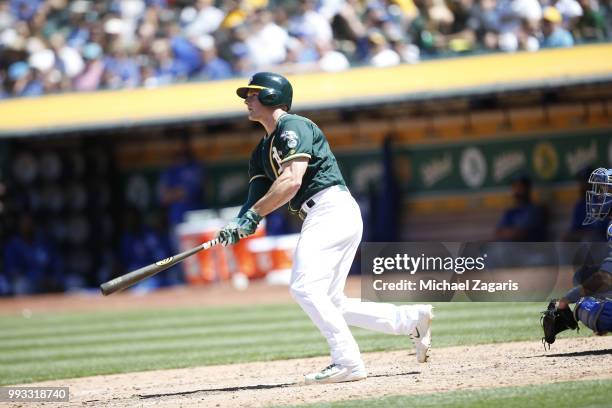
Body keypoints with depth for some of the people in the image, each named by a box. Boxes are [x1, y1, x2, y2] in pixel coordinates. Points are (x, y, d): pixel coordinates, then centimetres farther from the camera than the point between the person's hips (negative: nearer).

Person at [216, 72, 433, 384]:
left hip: (333, 209, -10)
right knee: (329, 304, 8)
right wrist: (239, 225, -9)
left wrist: (251, 215, -19)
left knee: (303, 287, -19)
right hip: (318, 218, 10)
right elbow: (258, 198, 12)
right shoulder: (263, 150, 22)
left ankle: (348, 361, -22)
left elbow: (291, 182, -20)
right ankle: (412, 320, 13)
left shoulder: (292, 127, -7)